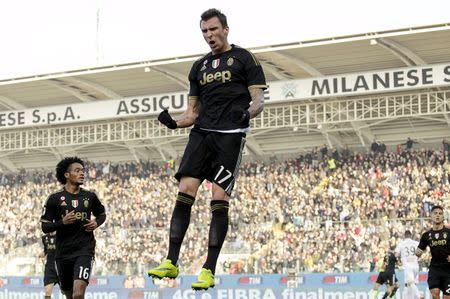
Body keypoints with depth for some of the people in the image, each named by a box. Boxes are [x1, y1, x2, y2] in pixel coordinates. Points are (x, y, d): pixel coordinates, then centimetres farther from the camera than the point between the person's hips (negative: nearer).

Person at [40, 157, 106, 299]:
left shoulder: (90, 196, 5)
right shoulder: (55, 199, -1)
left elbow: (102, 214, 23)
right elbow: (45, 227, -1)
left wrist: (96, 223, 1)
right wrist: (62, 222, -18)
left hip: (85, 250, -1)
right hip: (63, 252, 1)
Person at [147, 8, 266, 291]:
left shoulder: (244, 58, 5)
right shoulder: (200, 66, 21)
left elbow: (259, 99, -1)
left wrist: (248, 113, -23)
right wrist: (175, 122, 1)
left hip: (230, 135, -5)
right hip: (202, 133, 5)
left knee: (219, 199, -10)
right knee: (185, 190, -9)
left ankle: (209, 270, -8)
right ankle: (171, 262, -6)